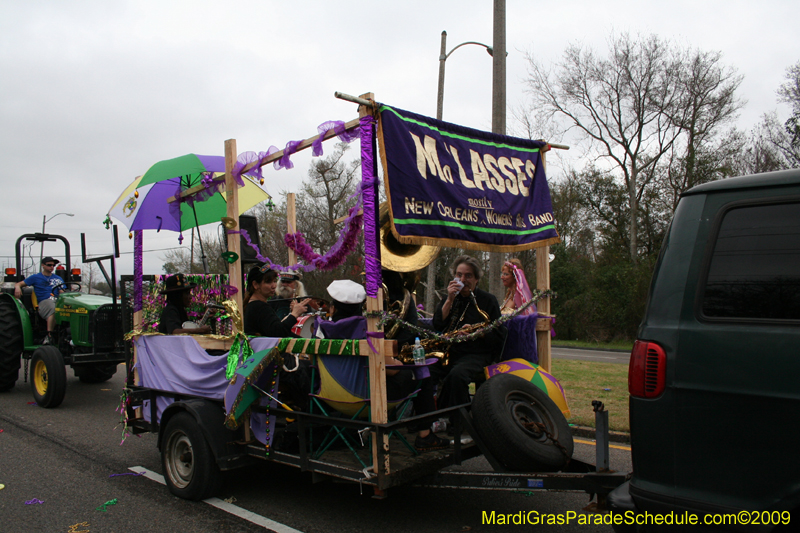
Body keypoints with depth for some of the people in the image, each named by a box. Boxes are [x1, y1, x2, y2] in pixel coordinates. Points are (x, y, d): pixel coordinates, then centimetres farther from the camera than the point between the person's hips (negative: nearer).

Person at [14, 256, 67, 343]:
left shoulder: (58, 279, 27)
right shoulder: (36, 277, 18)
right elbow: (18, 284, 17)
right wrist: (17, 287, -8)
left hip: (57, 301, 3)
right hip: (43, 302, -3)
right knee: (54, 309, -40)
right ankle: (49, 336, -38)